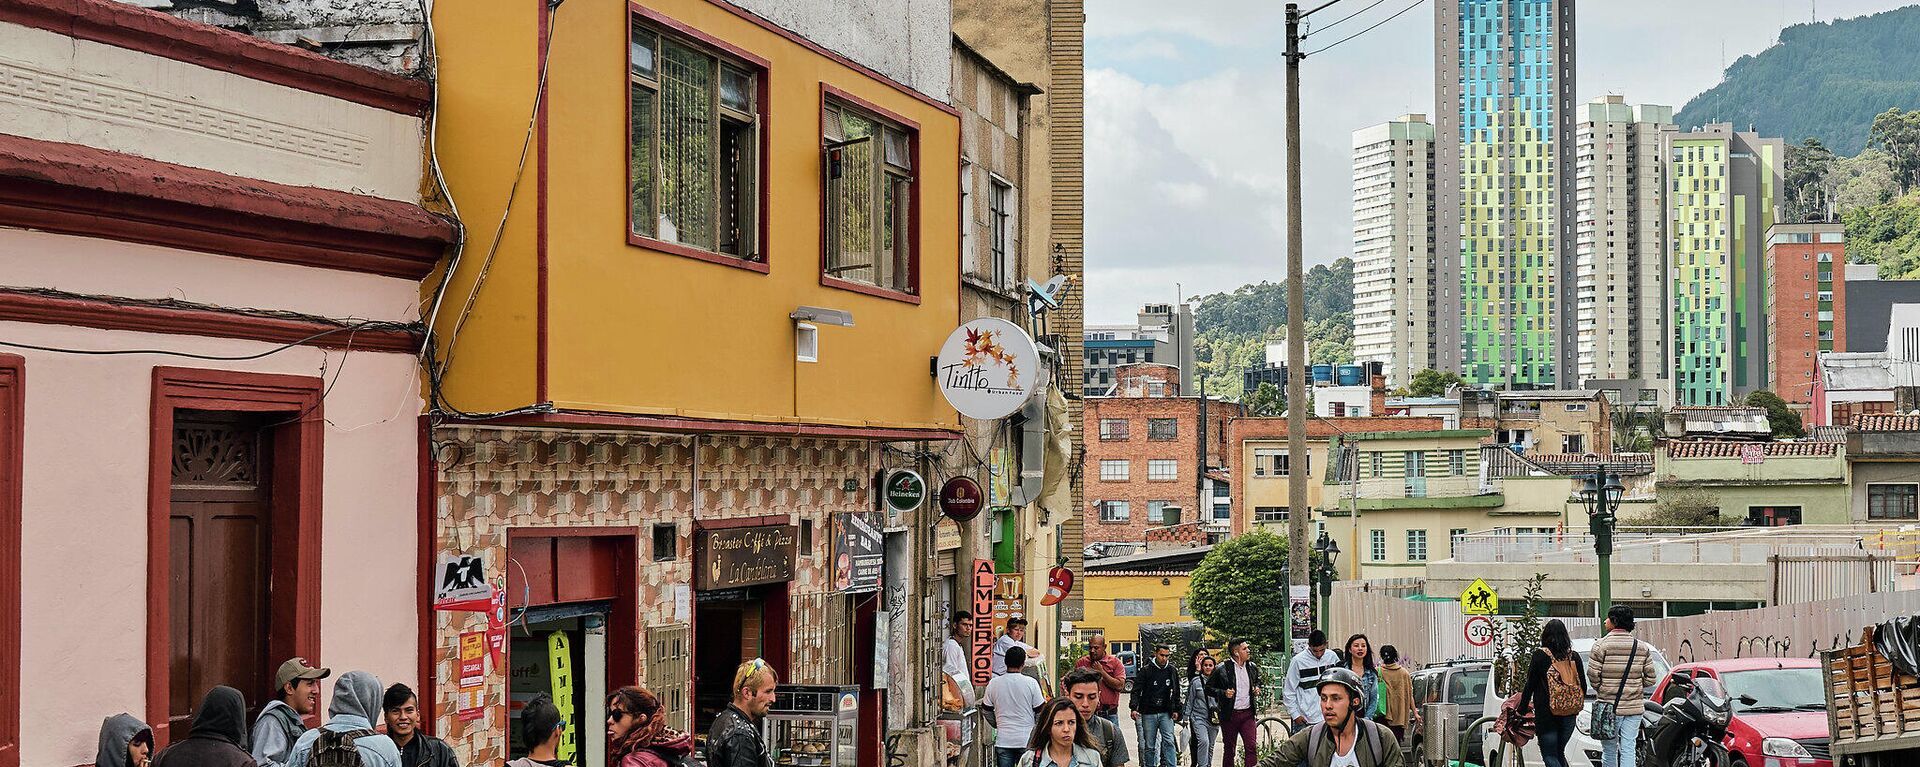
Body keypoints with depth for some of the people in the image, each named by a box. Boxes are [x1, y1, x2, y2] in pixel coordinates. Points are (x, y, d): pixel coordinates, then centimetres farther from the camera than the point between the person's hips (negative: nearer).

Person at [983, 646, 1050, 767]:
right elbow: (1040, 709, -4)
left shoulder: (994, 683, -2)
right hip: (1026, 740, -1)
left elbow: (986, 710, 8)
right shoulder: (1031, 683, -9)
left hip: (1003, 740, 2)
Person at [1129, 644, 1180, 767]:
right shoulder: (1146, 670, -2)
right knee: (1149, 745, 5)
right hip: (1148, 714, -1)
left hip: (1166, 713, 1)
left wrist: (1176, 710, 8)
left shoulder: (1172, 671, 7)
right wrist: (1134, 707, -16)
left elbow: (1176, 692, 15)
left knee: (1169, 741, -11)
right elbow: (1136, 690, -4)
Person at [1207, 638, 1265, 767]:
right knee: (1229, 750, 7)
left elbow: (1257, 679, 28)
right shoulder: (1222, 669, -9)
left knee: (1251, 747, -8)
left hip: (1248, 713, 3)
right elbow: (1208, 687, -3)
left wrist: (1257, 689, 7)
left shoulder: (1252, 667, 7)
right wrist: (1223, 693, -18)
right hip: (1229, 715, -3)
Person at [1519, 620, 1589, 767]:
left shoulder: (1540, 655, -7)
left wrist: (1522, 710, 2)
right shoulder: (1574, 656, 4)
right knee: (1559, 753, 17)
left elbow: (1530, 686, -6)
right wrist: (1578, 706, 24)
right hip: (1570, 715, 5)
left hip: (1546, 713, -5)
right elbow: (1583, 686, 10)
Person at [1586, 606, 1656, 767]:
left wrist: (1600, 690, 7)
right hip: (1634, 707, 3)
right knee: (1628, 750, 3)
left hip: (1608, 707, -3)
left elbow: (1593, 674, -12)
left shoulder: (1601, 645, -7)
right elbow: (1650, 678, 6)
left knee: (1609, 750, 6)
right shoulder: (1642, 648, 6)